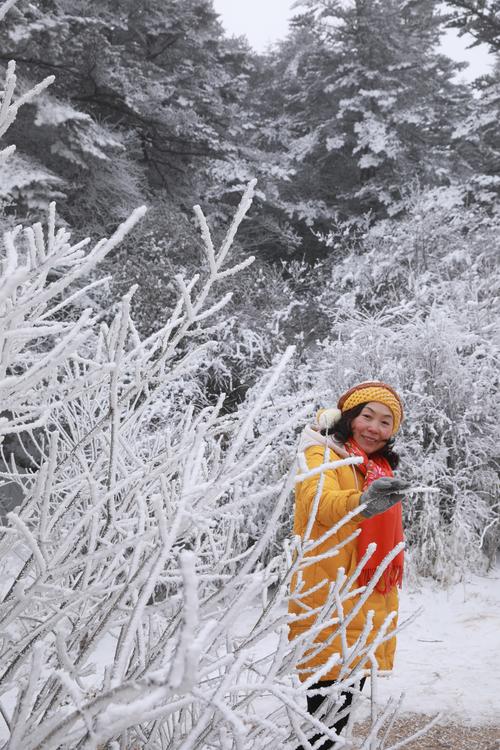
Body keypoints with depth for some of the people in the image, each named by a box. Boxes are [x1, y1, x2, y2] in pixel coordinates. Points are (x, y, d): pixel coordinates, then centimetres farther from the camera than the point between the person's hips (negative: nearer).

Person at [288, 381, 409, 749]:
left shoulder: (381, 470, 15)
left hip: (369, 609, 8)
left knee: (340, 712, 14)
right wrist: (362, 502, -50)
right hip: (326, 612, -7)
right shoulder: (322, 456, -8)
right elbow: (319, 501, -31)